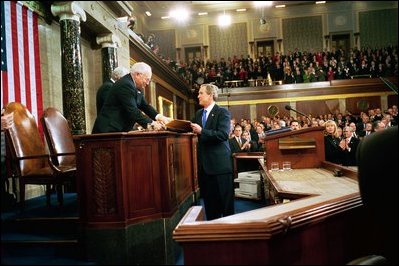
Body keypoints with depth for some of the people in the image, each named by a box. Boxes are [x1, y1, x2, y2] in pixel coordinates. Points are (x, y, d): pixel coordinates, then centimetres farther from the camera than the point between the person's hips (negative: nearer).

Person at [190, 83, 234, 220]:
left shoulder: (222, 112, -8)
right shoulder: (199, 113, 14)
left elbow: (223, 134, -20)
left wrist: (201, 131, -23)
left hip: (219, 162, -7)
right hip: (204, 162, 7)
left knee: (225, 198, 2)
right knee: (208, 197, 14)